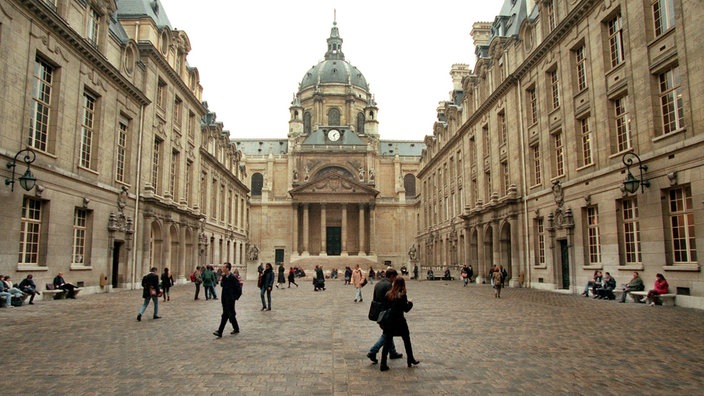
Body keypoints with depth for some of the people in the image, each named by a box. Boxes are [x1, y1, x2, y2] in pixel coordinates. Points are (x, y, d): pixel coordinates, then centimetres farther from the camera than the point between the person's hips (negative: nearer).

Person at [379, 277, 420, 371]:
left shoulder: (388, 294, -1)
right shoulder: (402, 295, -14)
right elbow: (406, 309, -11)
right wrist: (410, 303, 9)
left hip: (389, 321, 4)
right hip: (399, 321, -4)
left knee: (387, 342, 7)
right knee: (407, 341, 17)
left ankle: (383, 364, 5)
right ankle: (410, 360, 31)